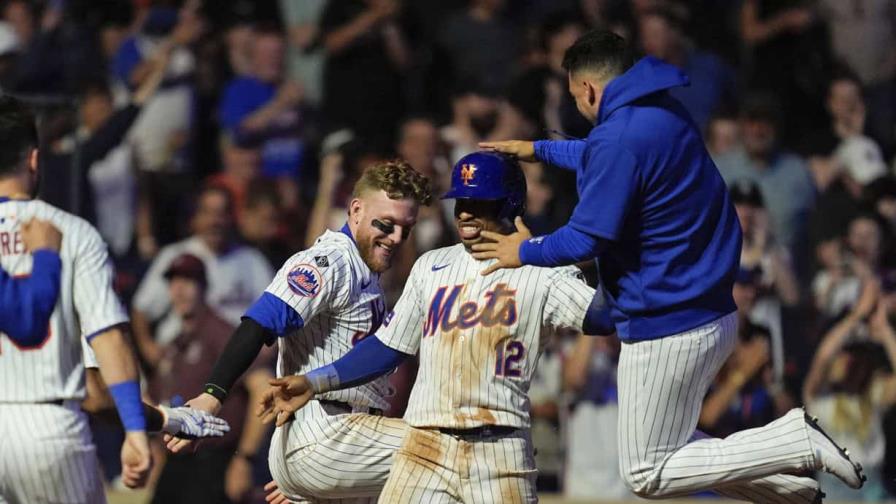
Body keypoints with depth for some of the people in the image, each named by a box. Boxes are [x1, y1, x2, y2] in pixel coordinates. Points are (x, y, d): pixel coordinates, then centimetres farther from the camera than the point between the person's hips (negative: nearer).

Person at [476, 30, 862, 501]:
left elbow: (587, 239, -22)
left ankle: (797, 443, -9)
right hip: (715, 315, 10)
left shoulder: (618, 138, -22)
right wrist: (538, 150, 41)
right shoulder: (666, 113, 8)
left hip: (665, 331, -10)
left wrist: (525, 251, -3)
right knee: (662, 449, 23)